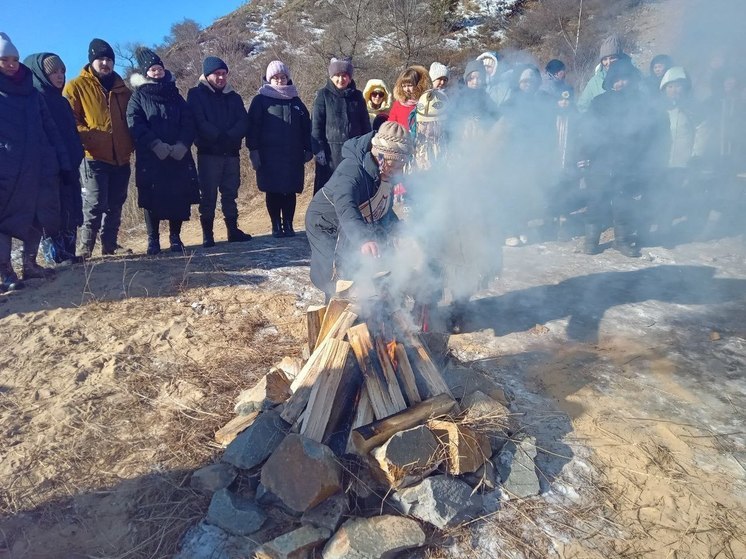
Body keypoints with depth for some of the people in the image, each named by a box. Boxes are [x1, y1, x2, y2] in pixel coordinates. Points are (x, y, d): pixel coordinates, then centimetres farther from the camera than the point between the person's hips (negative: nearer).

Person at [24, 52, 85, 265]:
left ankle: (69, 256, 9)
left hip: (68, 168, 7)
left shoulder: (62, 101, 21)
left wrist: (75, 159, 11)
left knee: (70, 214, 5)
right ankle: (56, 258, -5)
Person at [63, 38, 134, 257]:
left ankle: (110, 244, 20)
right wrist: (87, 137, -19)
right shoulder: (76, 86, 2)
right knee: (95, 203, -10)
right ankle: (83, 247, 0)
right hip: (94, 156, -5)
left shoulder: (121, 88, 18)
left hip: (121, 157, 5)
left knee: (115, 204, 10)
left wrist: (131, 143, 11)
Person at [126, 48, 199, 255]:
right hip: (150, 157, -2)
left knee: (179, 197, -1)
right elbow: (135, 123, -5)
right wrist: (156, 144, -19)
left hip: (178, 157, 2)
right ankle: (153, 239, 6)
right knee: (152, 199, -3)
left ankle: (175, 236, 11)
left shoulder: (175, 95, 16)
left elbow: (188, 122, 7)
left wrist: (182, 144, -11)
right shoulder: (138, 96, 8)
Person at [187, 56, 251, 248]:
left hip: (231, 153, 4)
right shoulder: (196, 94, 3)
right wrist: (221, 137, -17)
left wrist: (229, 137, -16)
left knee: (230, 194, 7)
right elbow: (200, 122, -10)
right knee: (208, 196, -3)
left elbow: (243, 122, 1)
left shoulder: (233, 96, 15)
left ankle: (233, 230, 13)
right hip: (208, 153, -4)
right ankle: (207, 234, 1)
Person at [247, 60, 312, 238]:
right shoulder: (261, 100, 4)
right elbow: (253, 126, -2)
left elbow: (306, 126, 14)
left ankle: (288, 225, 10)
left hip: (293, 155, 3)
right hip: (269, 155, -2)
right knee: (273, 192, 1)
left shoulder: (295, 101, 14)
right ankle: (276, 226, 9)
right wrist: (254, 150, -10)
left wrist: (308, 149, 8)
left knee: (290, 192, 2)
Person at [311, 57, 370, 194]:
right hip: (330, 151, -3)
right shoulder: (323, 95, 0)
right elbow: (316, 125, -3)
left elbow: (365, 125, 12)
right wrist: (318, 150, -11)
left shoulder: (357, 96, 9)